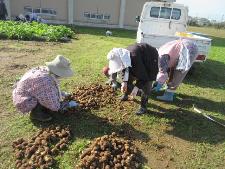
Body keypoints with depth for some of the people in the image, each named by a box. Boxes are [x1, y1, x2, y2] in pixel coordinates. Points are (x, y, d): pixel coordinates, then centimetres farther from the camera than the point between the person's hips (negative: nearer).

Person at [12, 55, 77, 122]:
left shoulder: (45, 70, -9)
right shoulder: (45, 81, -35)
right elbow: (53, 105, -24)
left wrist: (63, 94, 17)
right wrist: (68, 104, -11)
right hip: (24, 102, -8)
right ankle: (35, 113, -2)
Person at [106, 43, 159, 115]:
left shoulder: (134, 57, -43)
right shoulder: (122, 57, -19)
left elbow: (143, 74, -33)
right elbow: (124, 69, 0)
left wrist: (137, 87, -27)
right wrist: (124, 82, -9)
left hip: (151, 59, -7)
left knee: (146, 83, -16)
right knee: (129, 77, 9)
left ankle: (143, 107, -6)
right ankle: (126, 94, 33)